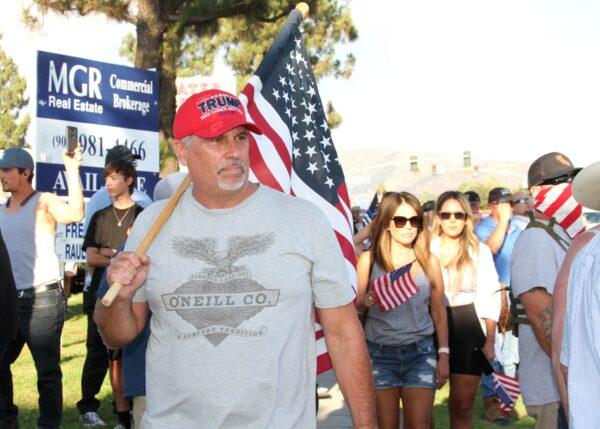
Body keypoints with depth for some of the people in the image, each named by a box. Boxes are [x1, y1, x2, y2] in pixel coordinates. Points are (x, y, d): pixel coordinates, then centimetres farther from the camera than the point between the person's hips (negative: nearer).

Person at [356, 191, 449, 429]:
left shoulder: (428, 260, 5)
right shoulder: (369, 259, 0)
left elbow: (439, 311, 10)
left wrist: (443, 355, 7)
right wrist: (364, 301, -20)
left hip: (420, 353, 1)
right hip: (380, 353, -1)